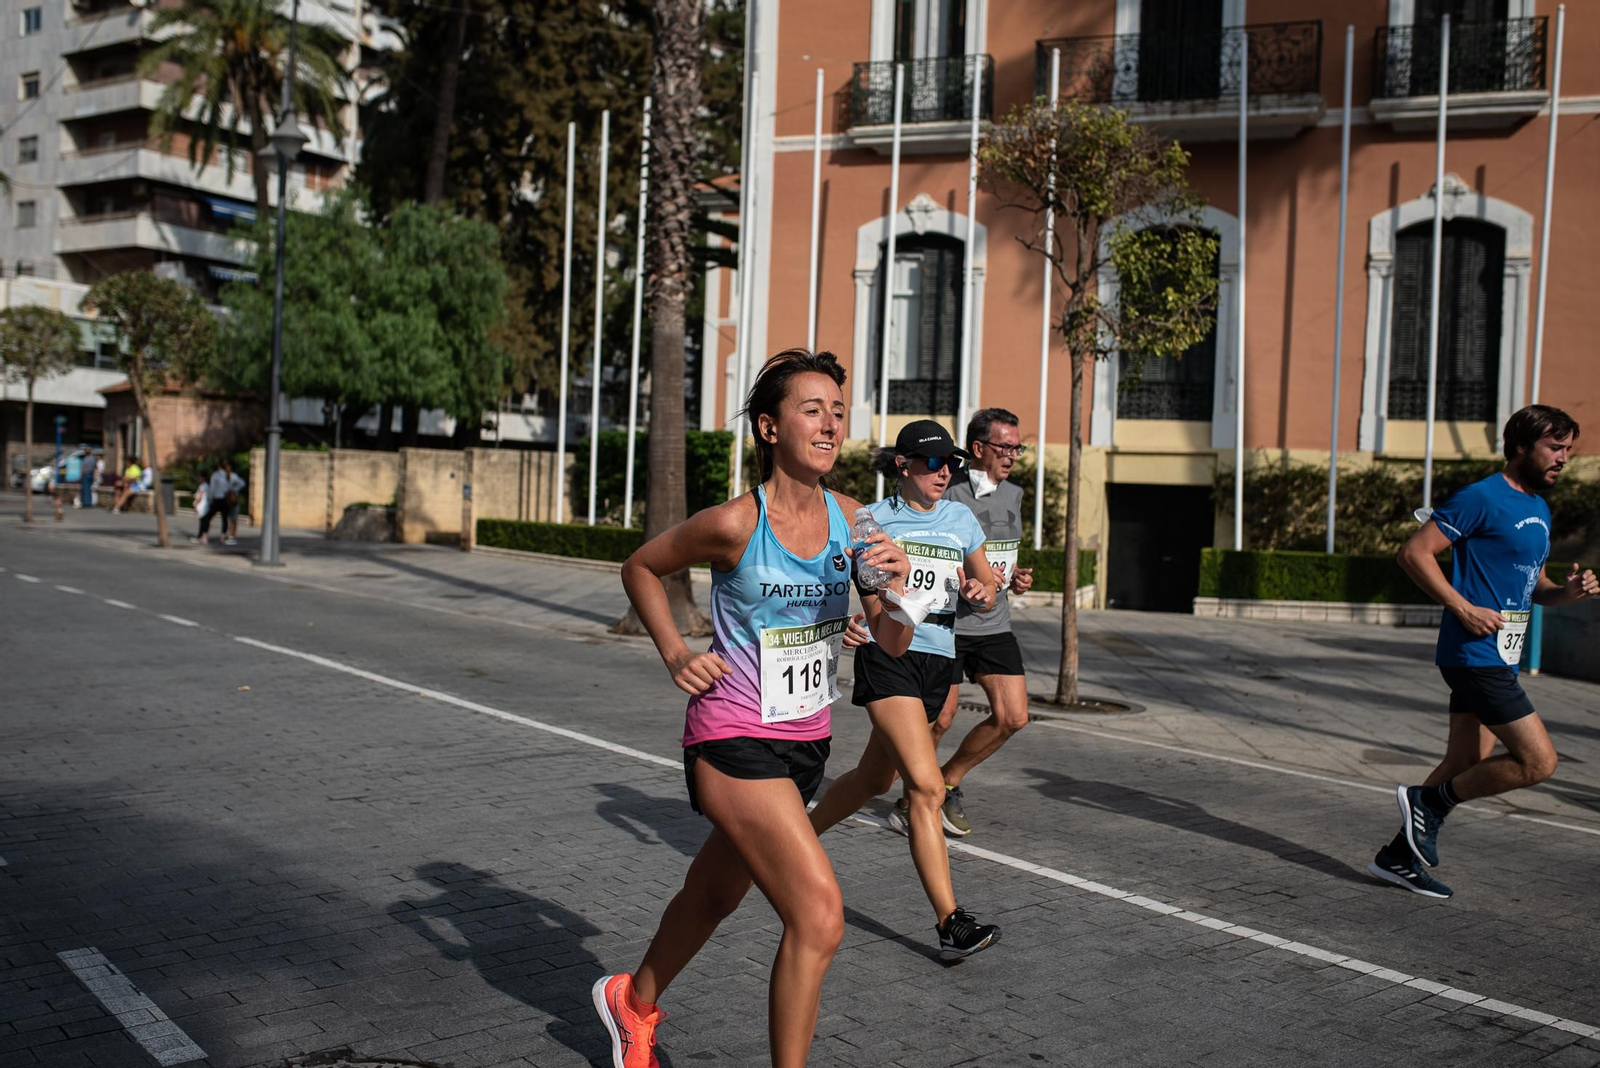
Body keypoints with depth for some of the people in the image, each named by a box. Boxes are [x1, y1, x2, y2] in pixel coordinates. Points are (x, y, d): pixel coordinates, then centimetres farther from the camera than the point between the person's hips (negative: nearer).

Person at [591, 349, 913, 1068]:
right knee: (819, 918, -16)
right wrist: (675, 654, -7)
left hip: (804, 740, 7)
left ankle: (634, 1002, 51)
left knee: (715, 894, 25)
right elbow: (641, 567, 2)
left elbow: (894, 645, -2)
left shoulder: (848, 517, -3)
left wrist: (894, 591, -21)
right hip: (735, 743, -7)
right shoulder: (734, 523, -17)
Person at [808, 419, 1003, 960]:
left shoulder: (961, 519, 11)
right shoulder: (875, 518, -2)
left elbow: (986, 585, 18)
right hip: (886, 656, -6)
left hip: (937, 661, 6)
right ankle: (950, 922, -14)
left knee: (873, 778, 18)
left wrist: (983, 593, -6)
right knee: (926, 787, -16)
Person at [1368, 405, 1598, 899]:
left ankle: (1398, 857, 21)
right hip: (1477, 654, -9)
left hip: (1498, 659, 9)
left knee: (1467, 766, 12)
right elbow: (1415, 552, -15)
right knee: (1538, 761, -11)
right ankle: (1428, 800, 4)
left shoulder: (1539, 510, 17)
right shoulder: (1482, 498, -11)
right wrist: (1465, 609, -20)